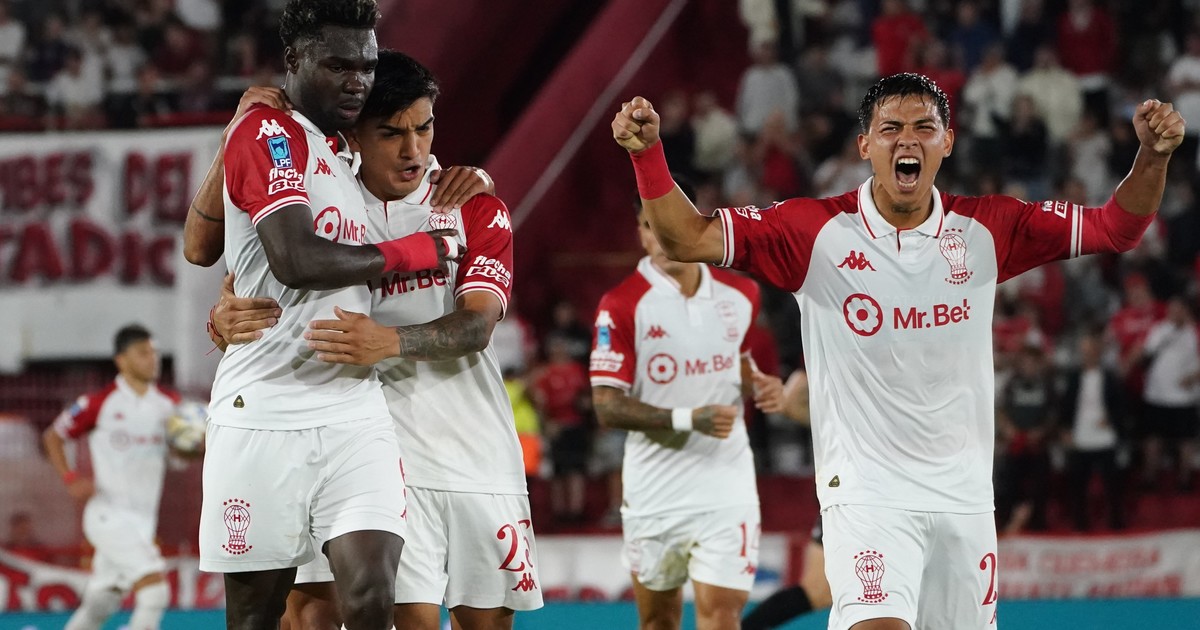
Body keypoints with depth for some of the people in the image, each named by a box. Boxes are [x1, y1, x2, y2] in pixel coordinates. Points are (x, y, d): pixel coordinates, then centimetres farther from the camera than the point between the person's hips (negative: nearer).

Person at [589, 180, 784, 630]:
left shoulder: (741, 294, 4)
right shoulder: (622, 305, -9)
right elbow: (607, 406, -13)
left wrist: (759, 386, 1)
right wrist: (687, 419, -24)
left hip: (726, 486, 1)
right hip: (654, 489, -1)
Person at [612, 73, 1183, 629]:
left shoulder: (986, 229, 4)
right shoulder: (818, 231, -4)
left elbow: (1116, 227, 8)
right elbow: (688, 239, -8)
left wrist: (1153, 155, -10)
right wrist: (647, 153, -23)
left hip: (964, 498, 4)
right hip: (865, 496, -4)